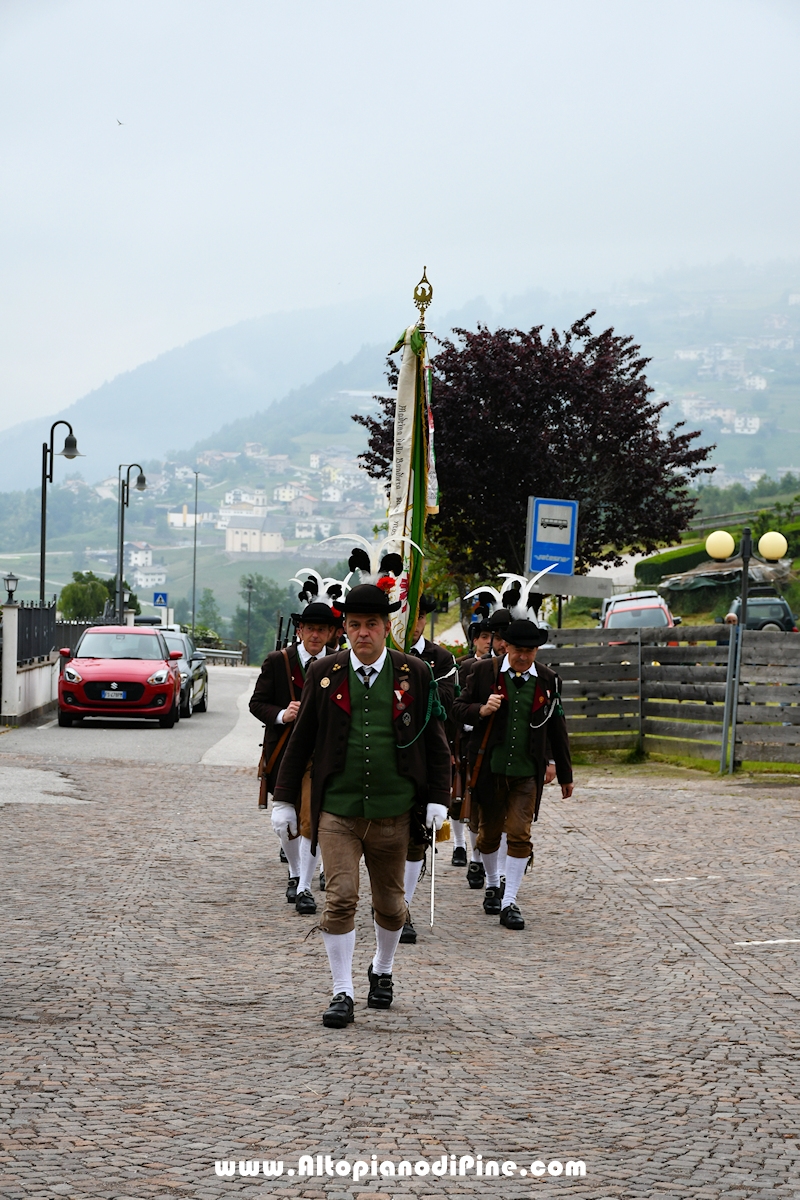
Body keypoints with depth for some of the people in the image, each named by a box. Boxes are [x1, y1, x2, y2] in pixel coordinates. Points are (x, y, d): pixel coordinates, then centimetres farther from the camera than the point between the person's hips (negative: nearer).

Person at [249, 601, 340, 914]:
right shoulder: (277, 662, 0)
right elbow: (257, 703, 1)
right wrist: (281, 715, -18)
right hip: (283, 753, 1)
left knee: (311, 822, -6)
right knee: (284, 823, 7)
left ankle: (305, 888, 3)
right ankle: (295, 874, 32)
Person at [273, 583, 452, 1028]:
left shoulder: (415, 673, 1)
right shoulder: (325, 673, 2)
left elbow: (435, 741, 6)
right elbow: (301, 740, 9)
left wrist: (438, 799, 0)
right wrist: (285, 797, 7)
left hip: (393, 812, 1)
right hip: (337, 811, -1)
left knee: (390, 903, 13)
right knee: (341, 899, -9)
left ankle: (382, 972, 38)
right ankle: (343, 993, 0)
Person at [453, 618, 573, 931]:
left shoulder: (548, 680, 3)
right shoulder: (484, 671, -2)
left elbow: (557, 729, 10)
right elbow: (459, 708, 3)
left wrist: (565, 774, 14)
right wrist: (481, 710, -20)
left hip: (527, 772, 0)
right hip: (490, 767, 0)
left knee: (520, 835, -7)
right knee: (489, 832, 12)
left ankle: (510, 903, -1)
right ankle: (493, 884, 37)